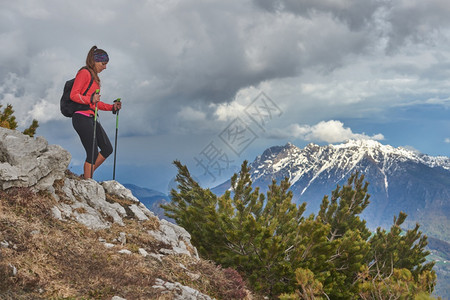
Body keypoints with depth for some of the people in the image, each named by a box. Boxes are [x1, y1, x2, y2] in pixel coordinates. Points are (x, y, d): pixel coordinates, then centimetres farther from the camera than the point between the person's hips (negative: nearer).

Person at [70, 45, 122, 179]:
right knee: (93, 154, -9)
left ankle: (86, 176, 16)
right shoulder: (84, 73, -6)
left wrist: (112, 107, 16)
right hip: (82, 117, -10)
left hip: (91, 118, 10)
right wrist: (90, 99, -29)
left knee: (107, 149, 8)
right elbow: (73, 95, -16)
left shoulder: (94, 77, 22)